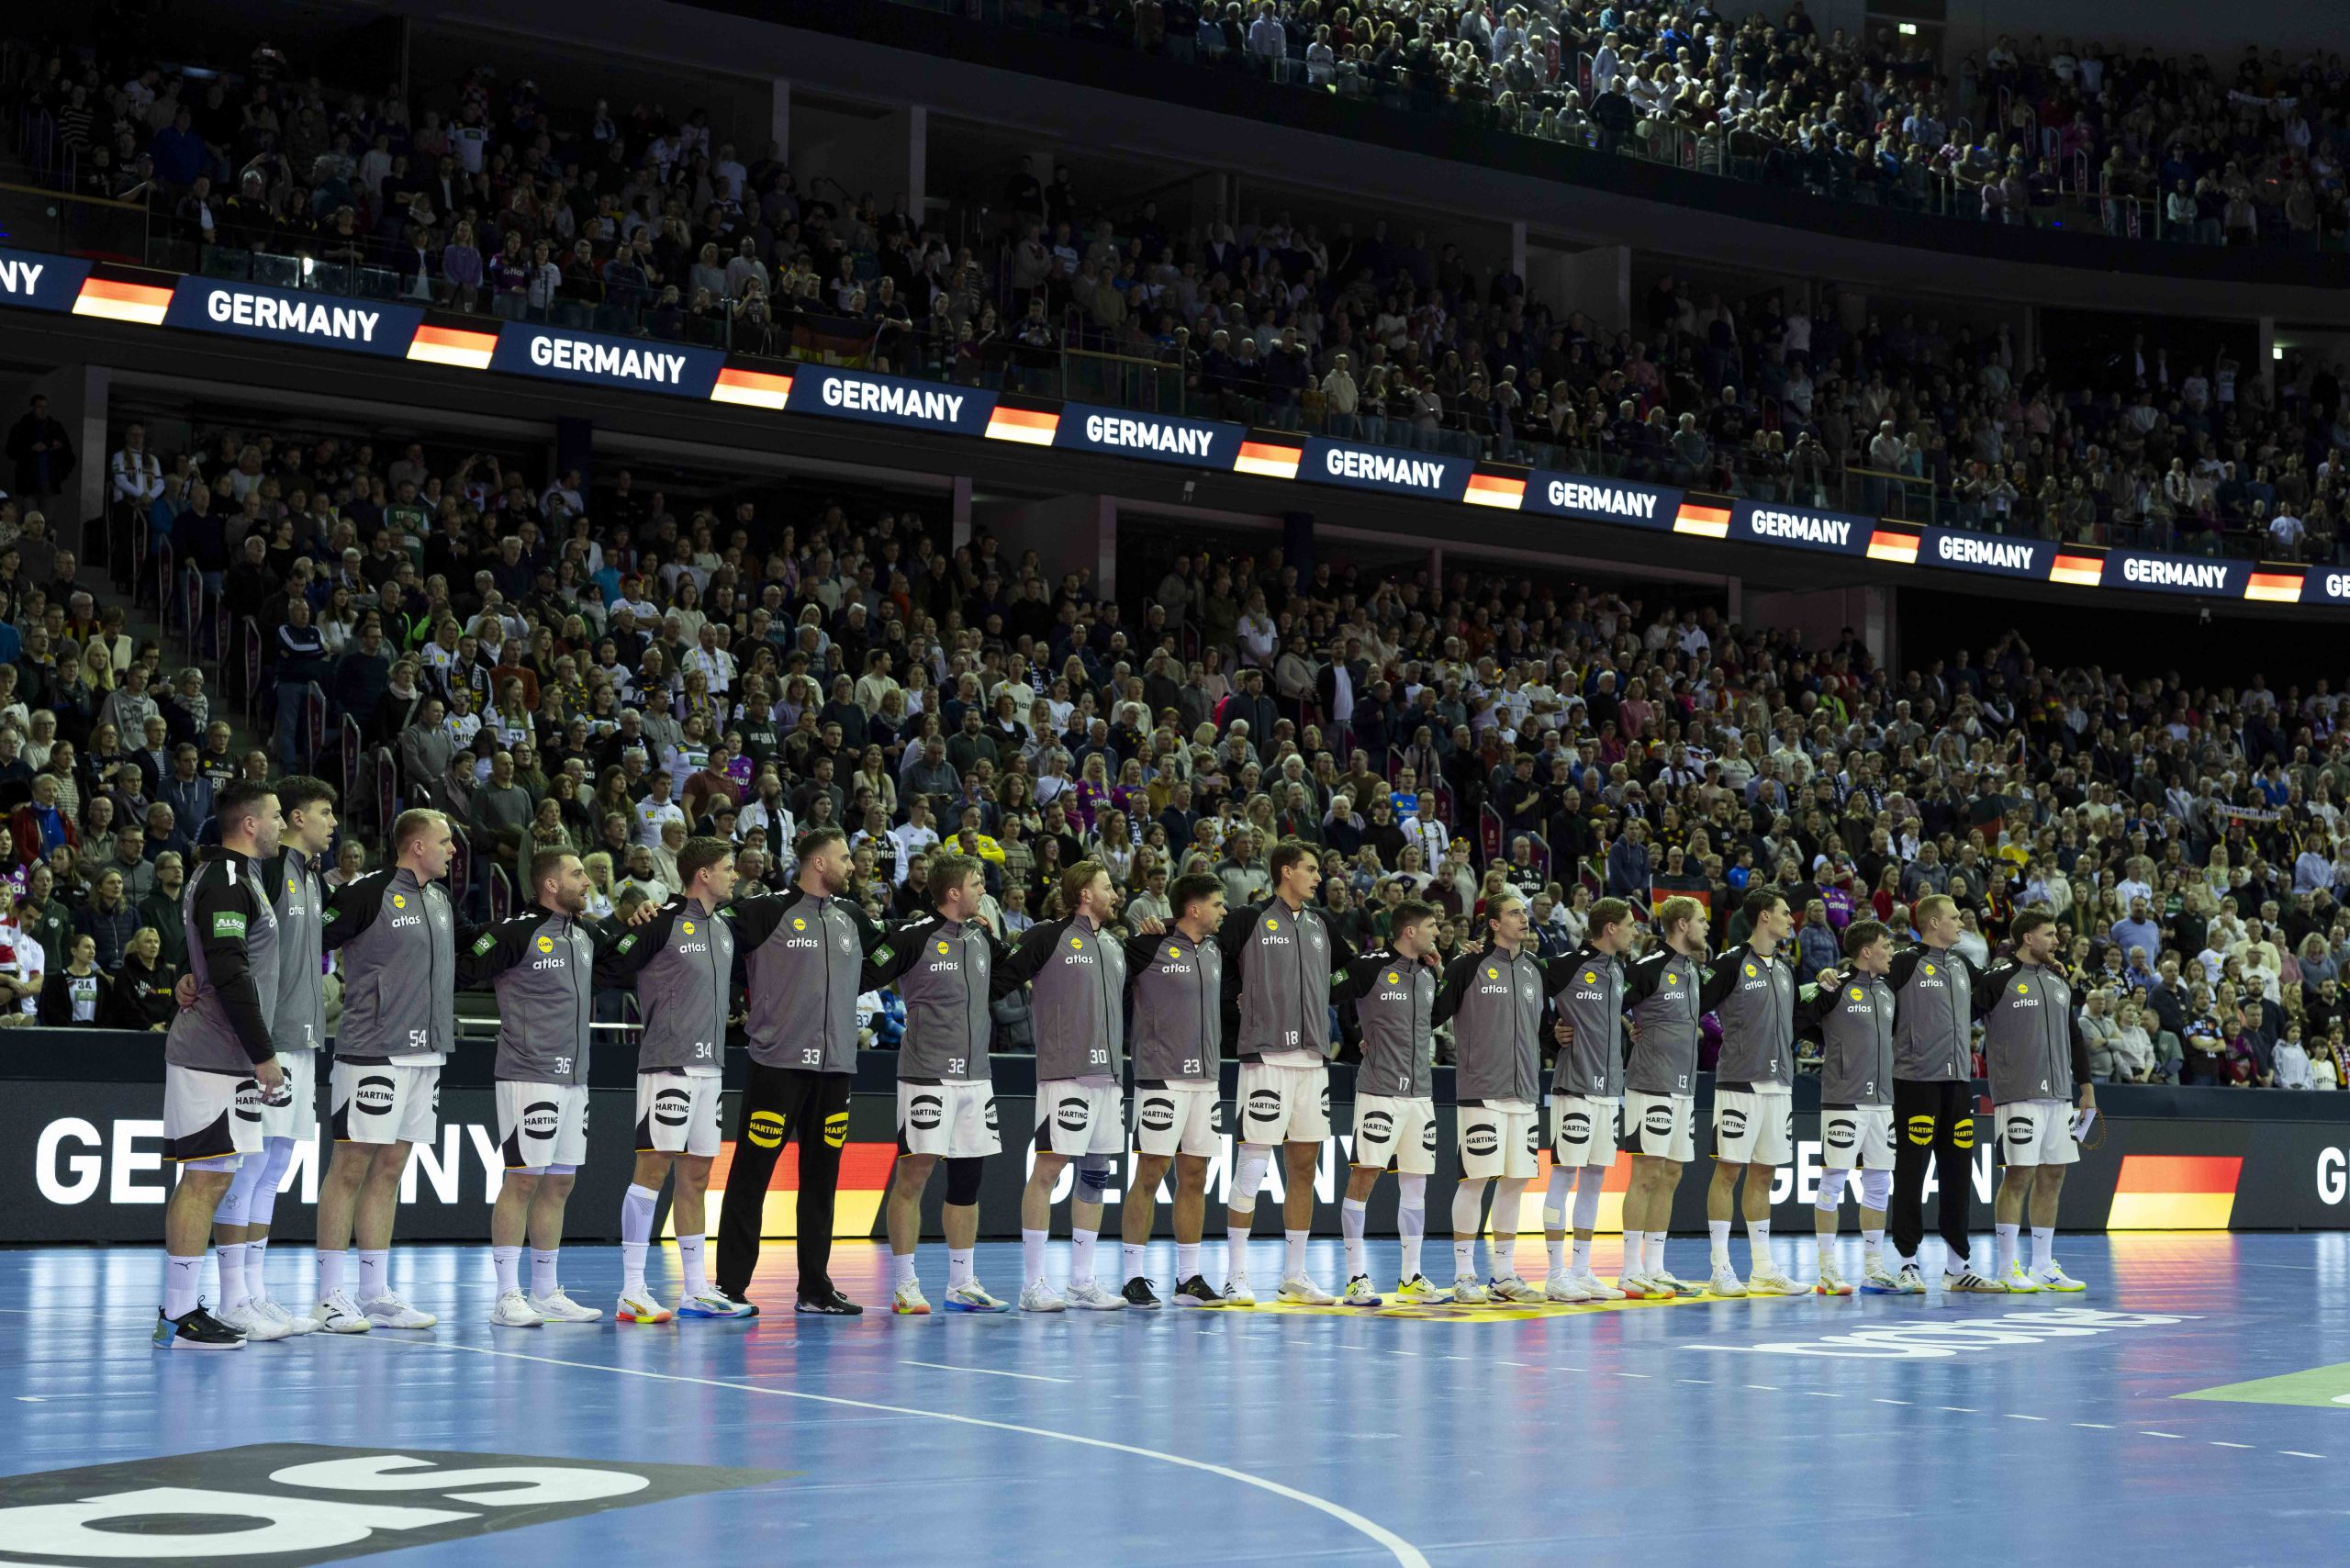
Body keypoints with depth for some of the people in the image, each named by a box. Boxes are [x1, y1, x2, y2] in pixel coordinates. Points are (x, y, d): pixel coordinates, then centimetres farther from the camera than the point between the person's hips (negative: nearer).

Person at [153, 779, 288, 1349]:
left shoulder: (237, 876, 18)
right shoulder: (227, 882, -14)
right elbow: (230, 977, -22)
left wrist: (258, 1055, 22)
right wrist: (265, 1056, -18)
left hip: (231, 1060, 10)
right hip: (211, 1059, -10)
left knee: (226, 1176, 12)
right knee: (203, 1178, -8)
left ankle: (234, 1308, 17)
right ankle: (177, 1317, -5)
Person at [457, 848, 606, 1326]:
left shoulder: (586, 934, 14)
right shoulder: (516, 931, -11)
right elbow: (463, 972, -14)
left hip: (574, 1076, 8)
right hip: (528, 1075, -8)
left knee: (559, 1183, 10)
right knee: (522, 1179, -7)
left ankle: (547, 1293, 18)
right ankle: (508, 1296, -3)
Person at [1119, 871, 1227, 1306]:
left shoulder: (1214, 952, 15)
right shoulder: (1151, 947, -7)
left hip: (1205, 1079, 7)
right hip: (1162, 1077, -7)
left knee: (1194, 1178, 9)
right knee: (1150, 1174, -5)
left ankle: (1189, 1277, 14)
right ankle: (1133, 1276, 0)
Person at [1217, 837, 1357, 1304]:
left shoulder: (1320, 924, 15)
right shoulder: (1249, 919, -3)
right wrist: (1237, 1013, -3)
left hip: (1313, 1059, 6)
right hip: (1267, 1056, -6)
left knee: (1303, 1168, 8)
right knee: (1252, 1166, -7)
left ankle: (1294, 1276, 15)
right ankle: (1236, 1277, -3)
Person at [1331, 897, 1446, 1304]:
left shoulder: (1429, 973, 13)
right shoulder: (1371, 966, -9)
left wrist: (1441, 975, 13)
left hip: (1420, 1091, 7)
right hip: (1379, 1089, -7)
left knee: (1415, 1184, 9)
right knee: (1364, 1176, -7)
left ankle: (1411, 1277, 16)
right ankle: (1356, 1277, -3)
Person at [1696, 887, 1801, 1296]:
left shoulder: (1785, 969, 16)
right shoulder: (1734, 963, -7)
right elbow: (1695, 1007, -9)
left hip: (1778, 1083, 7)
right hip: (1739, 1082, -7)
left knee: (1763, 1173, 10)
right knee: (1728, 1169, -5)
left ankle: (1762, 1269, 13)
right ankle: (1721, 1269, -3)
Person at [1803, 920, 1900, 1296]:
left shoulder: (1887, 991, 15)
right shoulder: (1837, 986, -6)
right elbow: (1800, 1015, -13)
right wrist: (1822, 983, -23)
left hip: (1882, 1101, 7)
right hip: (1843, 1099, -7)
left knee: (1879, 1184, 9)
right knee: (1833, 1181, -4)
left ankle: (1874, 1268, 17)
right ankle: (1827, 1272, 0)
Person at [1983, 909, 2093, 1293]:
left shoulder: (2058, 981, 16)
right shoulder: (1999, 979, -7)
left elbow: (2073, 1035, 22)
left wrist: (2086, 1087, 19)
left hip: (2058, 1095, 7)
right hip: (2018, 1093, -7)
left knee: (2052, 1177, 8)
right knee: (2019, 1175, -7)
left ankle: (2043, 1266, 15)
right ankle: (2008, 1269, -1)